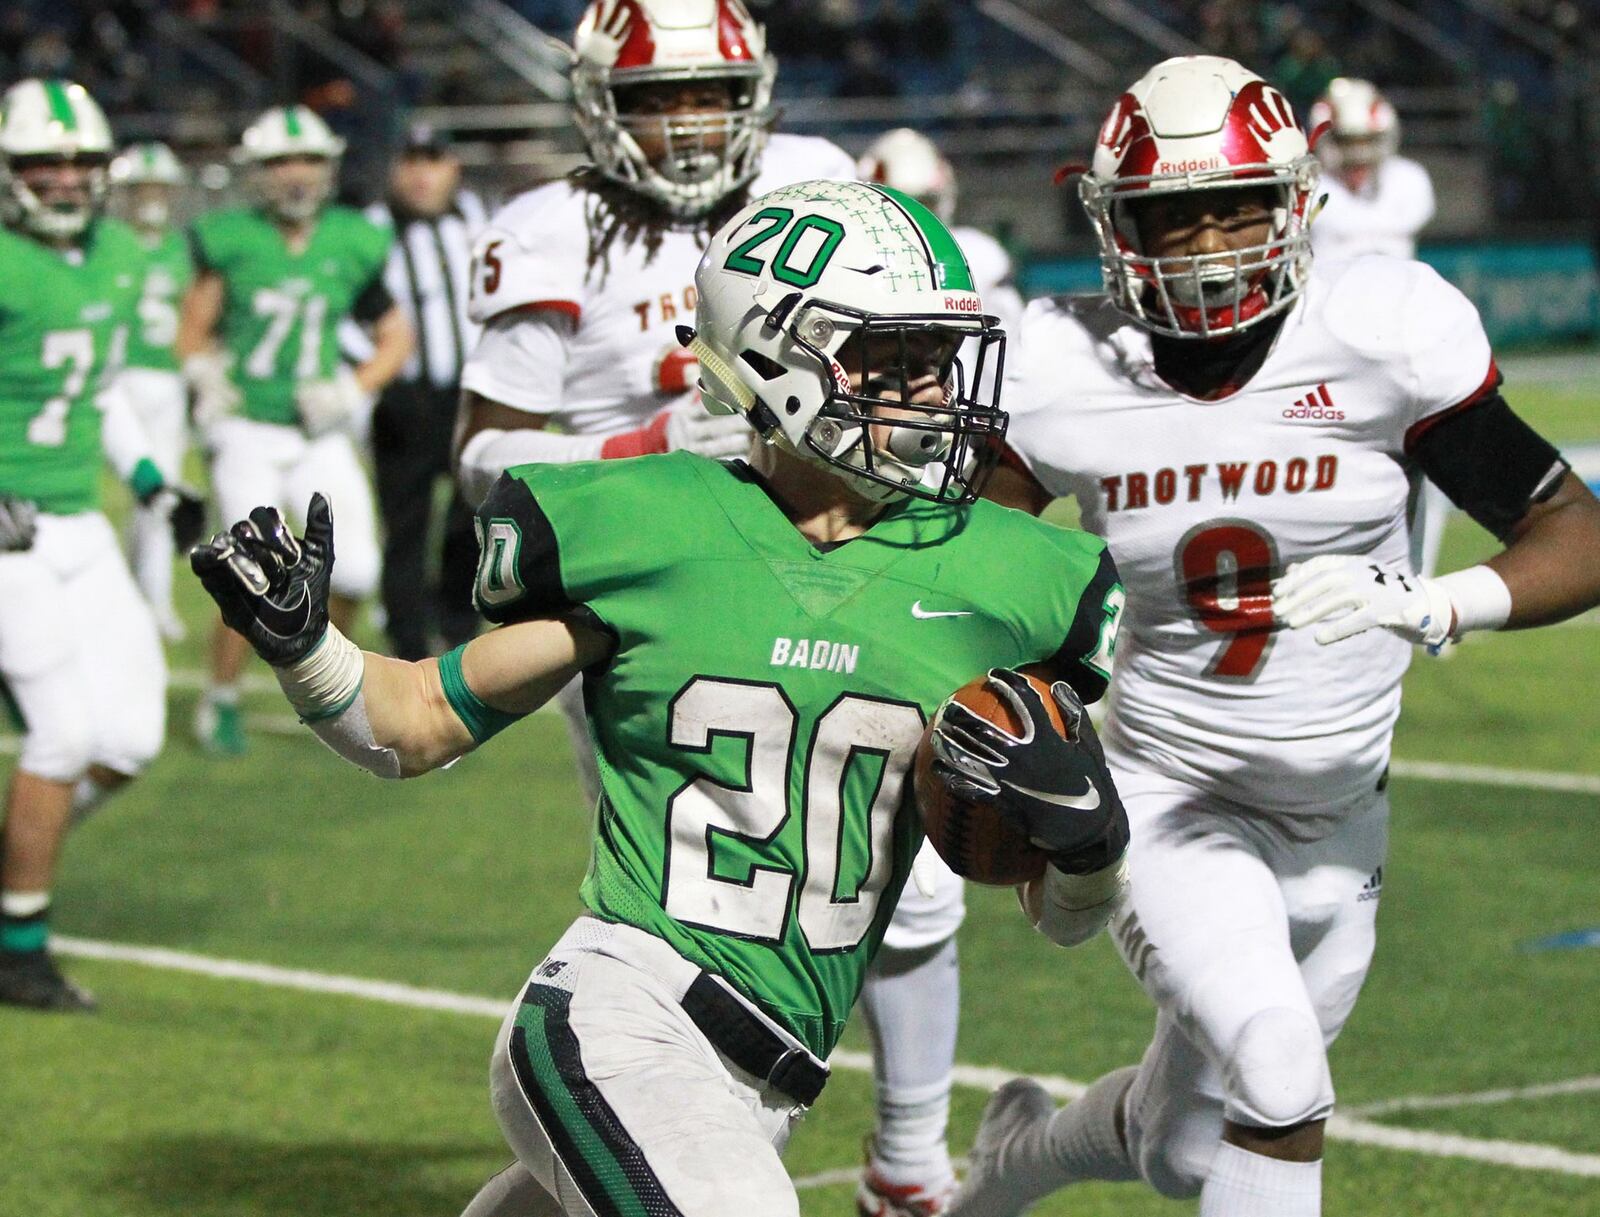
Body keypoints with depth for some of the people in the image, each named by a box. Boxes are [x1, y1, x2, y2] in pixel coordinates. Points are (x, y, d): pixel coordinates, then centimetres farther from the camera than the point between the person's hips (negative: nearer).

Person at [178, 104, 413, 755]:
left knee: (354, 567, -9)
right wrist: (205, 376, -10)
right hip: (247, 433, -3)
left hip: (320, 436, 3)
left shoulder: (353, 244, 2)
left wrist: (353, 389, -3)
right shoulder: (231, 240, -5)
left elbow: (395, 338, 12)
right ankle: (220, 701, 10)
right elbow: (194, 328, 7)